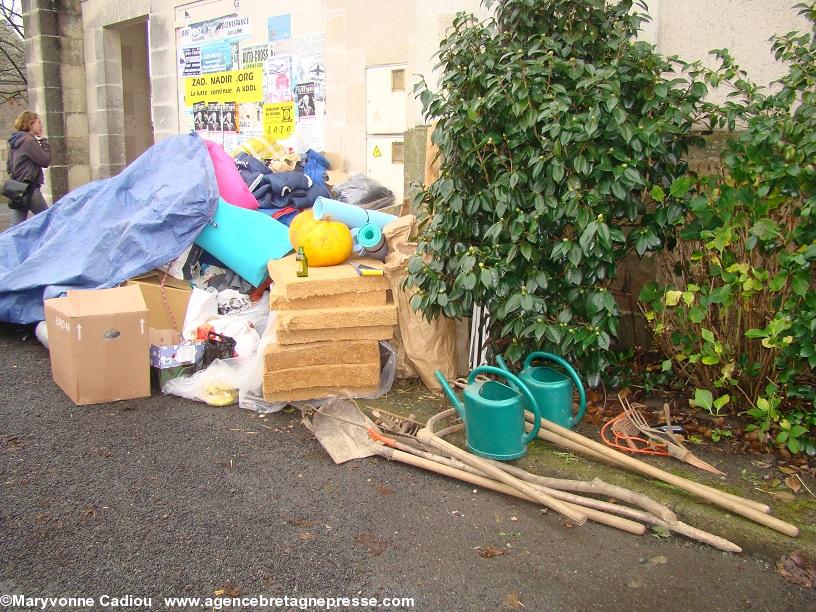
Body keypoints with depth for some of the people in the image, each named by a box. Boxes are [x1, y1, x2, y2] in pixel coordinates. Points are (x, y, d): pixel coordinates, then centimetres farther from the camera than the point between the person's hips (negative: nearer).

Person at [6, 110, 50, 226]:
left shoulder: (14, 142, 15)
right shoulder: (29, 141, -12)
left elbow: (9, 165, 19)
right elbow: (45, 161, -11)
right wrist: (44, 141, -5)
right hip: (30, 189, -8)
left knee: (16, 226, 4)